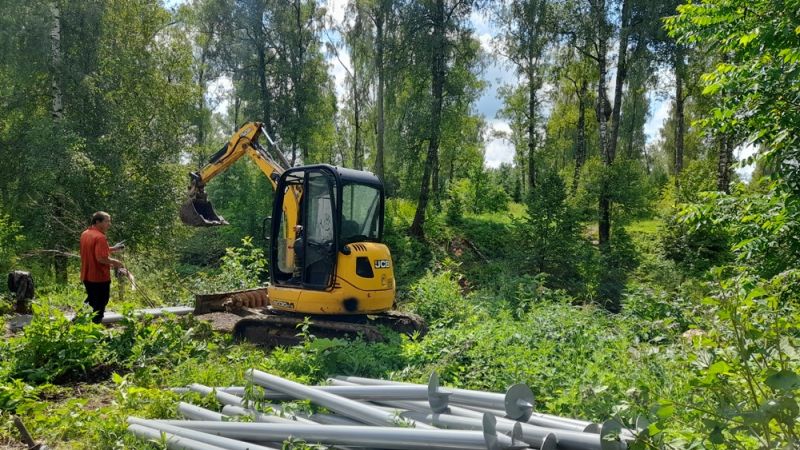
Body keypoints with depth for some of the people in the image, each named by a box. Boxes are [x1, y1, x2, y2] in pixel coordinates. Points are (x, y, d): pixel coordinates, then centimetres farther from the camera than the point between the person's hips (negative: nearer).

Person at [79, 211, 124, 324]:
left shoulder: (85, 234, 8)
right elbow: (101, 258, -29)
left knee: (91, 301, 26)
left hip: (87, 276, 9)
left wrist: (113, 249, 13)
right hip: (100, 277, -8)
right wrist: (114, 262, -13)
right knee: (99, 306, 4)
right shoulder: (100, 237, -21)